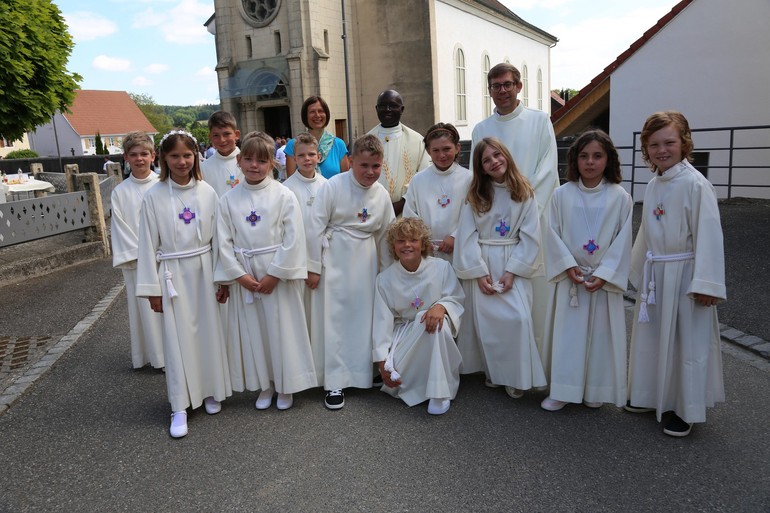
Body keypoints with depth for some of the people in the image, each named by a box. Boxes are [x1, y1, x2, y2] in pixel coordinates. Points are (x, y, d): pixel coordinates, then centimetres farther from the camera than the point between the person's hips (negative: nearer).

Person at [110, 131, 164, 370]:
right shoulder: (120, 192, 2)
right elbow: (121, 229, 0)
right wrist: (141, 254, -8)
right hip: (136, 261, 0)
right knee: (143, 308, 4)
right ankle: (149, 355, 16)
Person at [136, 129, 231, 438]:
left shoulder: (207, 192, -2)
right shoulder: (154, 197, -6)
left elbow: (217, 237, 3)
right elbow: (148, 245, -3)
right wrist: (152, 288, -3)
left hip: (204, 270, 2)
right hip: (173, 274, -1)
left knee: (209, 332, 10)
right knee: (178, 338, 4)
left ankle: (210, 392, 30)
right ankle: (180, 407, 14)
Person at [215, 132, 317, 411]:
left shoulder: (284, 196, -7)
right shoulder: (228, 199, 1)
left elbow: (293, 239, -10)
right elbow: (224, 241, 1)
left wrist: (274, 273, -13)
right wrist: (239, 274, -8)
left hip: (278, 273, -3)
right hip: (244, 275, 3)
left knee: (282, 329, 6)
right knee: (253, 330, 11)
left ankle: (286, 385, 24)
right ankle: (264, 384, 29)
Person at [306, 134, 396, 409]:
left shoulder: (382, 195, 0)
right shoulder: (333, 186, -13)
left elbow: (384, 235, 10)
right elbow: (316, 227, -11)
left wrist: (386, 269, 15)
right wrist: (313, 267, -9)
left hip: (366, 263, 4)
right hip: (336, 260, -4)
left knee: (365, 318, 11)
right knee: (334, 319, 0)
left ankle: (364, 373, 30)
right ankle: (335, 383, 11)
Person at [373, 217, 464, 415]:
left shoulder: (441, 267, -7)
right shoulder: (385, 279, -5)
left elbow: (456, 298, -3)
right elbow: (383, 320, -6)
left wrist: (441, 306, -29)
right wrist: (382, 360, -12)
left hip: (434, 335, 0)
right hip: (403, 335, 1)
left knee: (435, 321, -38)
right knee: (393, 377, -28)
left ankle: (439, 392, -28)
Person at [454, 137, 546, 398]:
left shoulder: (525, 193, 2)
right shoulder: (475, 195, 4)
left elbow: (530, 237, -3)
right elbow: (467, 236, -2)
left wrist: (512, 272, -11)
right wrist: (479, 272, -10)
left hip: (514, 265, -1)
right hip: (482, 264, 1)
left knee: (517, 318, -13)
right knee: (485, 318, -3)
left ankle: (516, 376, 2)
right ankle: (493, 371, 15)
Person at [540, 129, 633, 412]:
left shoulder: (620, 197, -4)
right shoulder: (562, 194, -2)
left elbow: (623, 241, -5)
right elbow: (552, 235, -2)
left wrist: (604, 274, -12)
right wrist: (568, 266, -12)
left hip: (605, 279, 0)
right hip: (569, 277, 0)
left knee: (600, 334, 8)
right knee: (567, 332, 5)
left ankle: (595, 391, 24)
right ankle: (562, 390, 17)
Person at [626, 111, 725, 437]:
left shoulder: (695, 184, -15)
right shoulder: (653, 185, 7)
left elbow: (708, 236, -18)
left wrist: (706, 284, -21)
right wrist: (639, 270, 19)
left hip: (684, 276, -7)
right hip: (654, 274, 7)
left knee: (687, 341, 4)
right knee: (651, 336, 17)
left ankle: (685, 409, 19)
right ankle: (650, 396, 34)